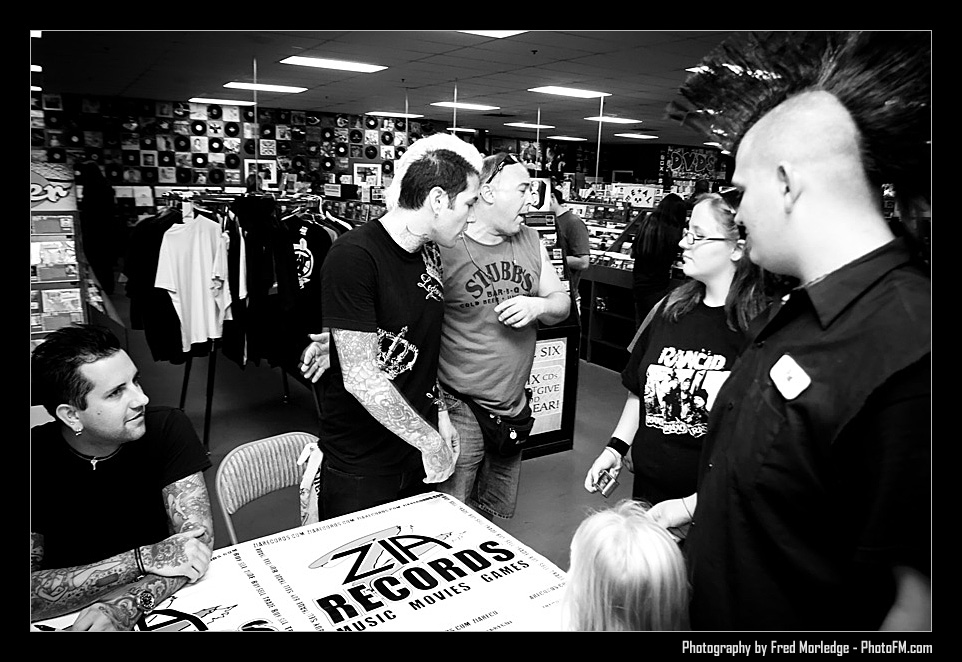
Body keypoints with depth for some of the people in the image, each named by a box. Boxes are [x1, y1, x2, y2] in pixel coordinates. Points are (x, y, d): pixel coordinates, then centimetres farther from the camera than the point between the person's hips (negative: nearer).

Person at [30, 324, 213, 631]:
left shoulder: (167, 428, -12)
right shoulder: (39, 459, -14)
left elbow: (199, 542, -15)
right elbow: (34, 595, -19)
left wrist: (125, 607, -28)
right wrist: (142, 559, -26)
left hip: (159, 604, 1)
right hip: (66, 617, -1)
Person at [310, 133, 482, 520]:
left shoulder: (428, 253, 4)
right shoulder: (354, 256, -22)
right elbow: (361, 378, -25)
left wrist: (437, 413, 5)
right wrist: (430, 441, -17)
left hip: (417, 450, 8)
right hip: (361, 465, -7)